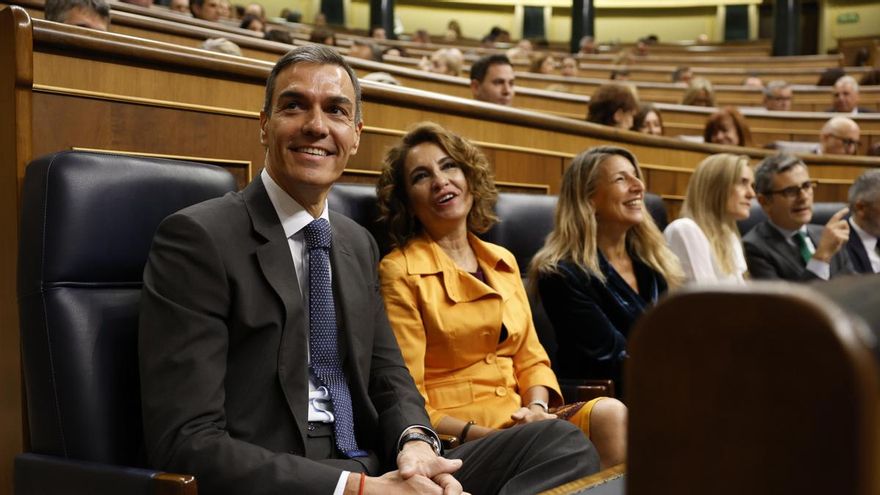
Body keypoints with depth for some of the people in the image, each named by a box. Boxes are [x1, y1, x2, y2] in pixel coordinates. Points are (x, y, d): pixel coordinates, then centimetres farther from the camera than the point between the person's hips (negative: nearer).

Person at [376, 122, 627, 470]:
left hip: (519, 419, 6)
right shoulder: (400, 271, -5)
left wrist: (536, 408, -7)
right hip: (453, 436, -6)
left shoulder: (503, 262, 15)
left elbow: (531, 359, 16)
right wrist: (483, 435, -19)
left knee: (611, 415, -23)